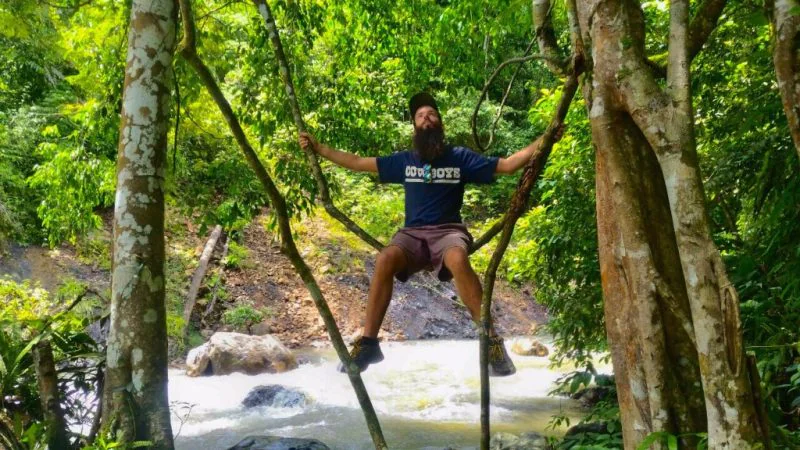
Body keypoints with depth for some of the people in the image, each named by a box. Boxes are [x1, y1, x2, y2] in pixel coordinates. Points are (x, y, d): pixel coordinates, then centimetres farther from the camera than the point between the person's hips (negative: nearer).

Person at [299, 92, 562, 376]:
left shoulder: (460, 157, 11)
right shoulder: (404, 160, 16)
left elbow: (507, 165, 8)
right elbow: (359, 163, 18)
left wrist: (543, 141, -1)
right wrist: (318, 148, 17)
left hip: (449, 231, -2)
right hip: (413, 233, 2)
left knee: (458, 260, -39)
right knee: (385, 259, -33)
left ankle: (491, 340, -33)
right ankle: (368, 343, -27)